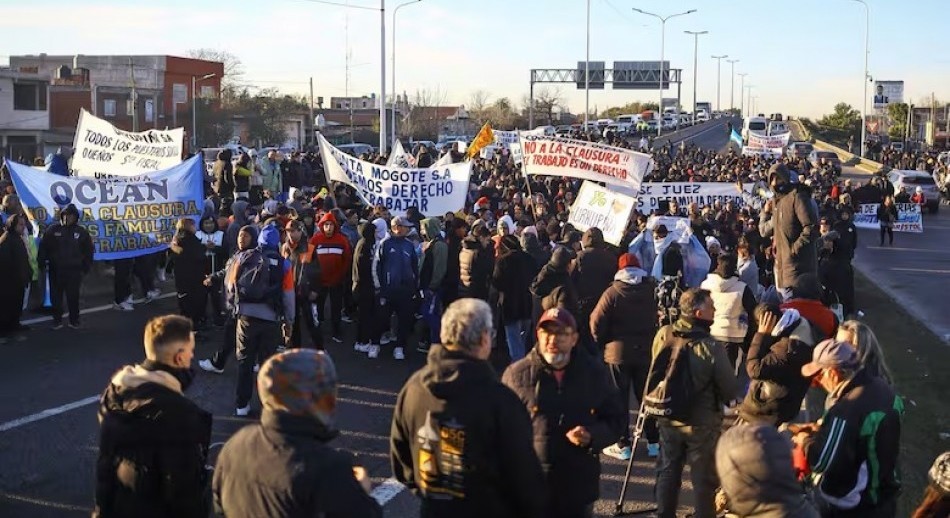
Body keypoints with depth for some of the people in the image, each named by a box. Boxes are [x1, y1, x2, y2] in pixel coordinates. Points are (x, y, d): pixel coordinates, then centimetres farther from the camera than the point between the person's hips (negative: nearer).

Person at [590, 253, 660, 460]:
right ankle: (653, 442, 18)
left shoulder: (612, 293, -12)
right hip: (646, 351, 3)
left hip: (618, 352, -3)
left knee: (620, 398, 5)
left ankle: (622, 445, 6)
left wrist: (602, 342, 5)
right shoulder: (652, 291, -3)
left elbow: (597, 323, -12)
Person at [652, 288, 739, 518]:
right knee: (704, 478, 10)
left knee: (668, 470, 20)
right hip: (701, 423, -5)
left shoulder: (662, 335, -12)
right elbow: (730, 390, -14)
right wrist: (715, 399, 8)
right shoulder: (711, 348, -25)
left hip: (668, 418, 5)